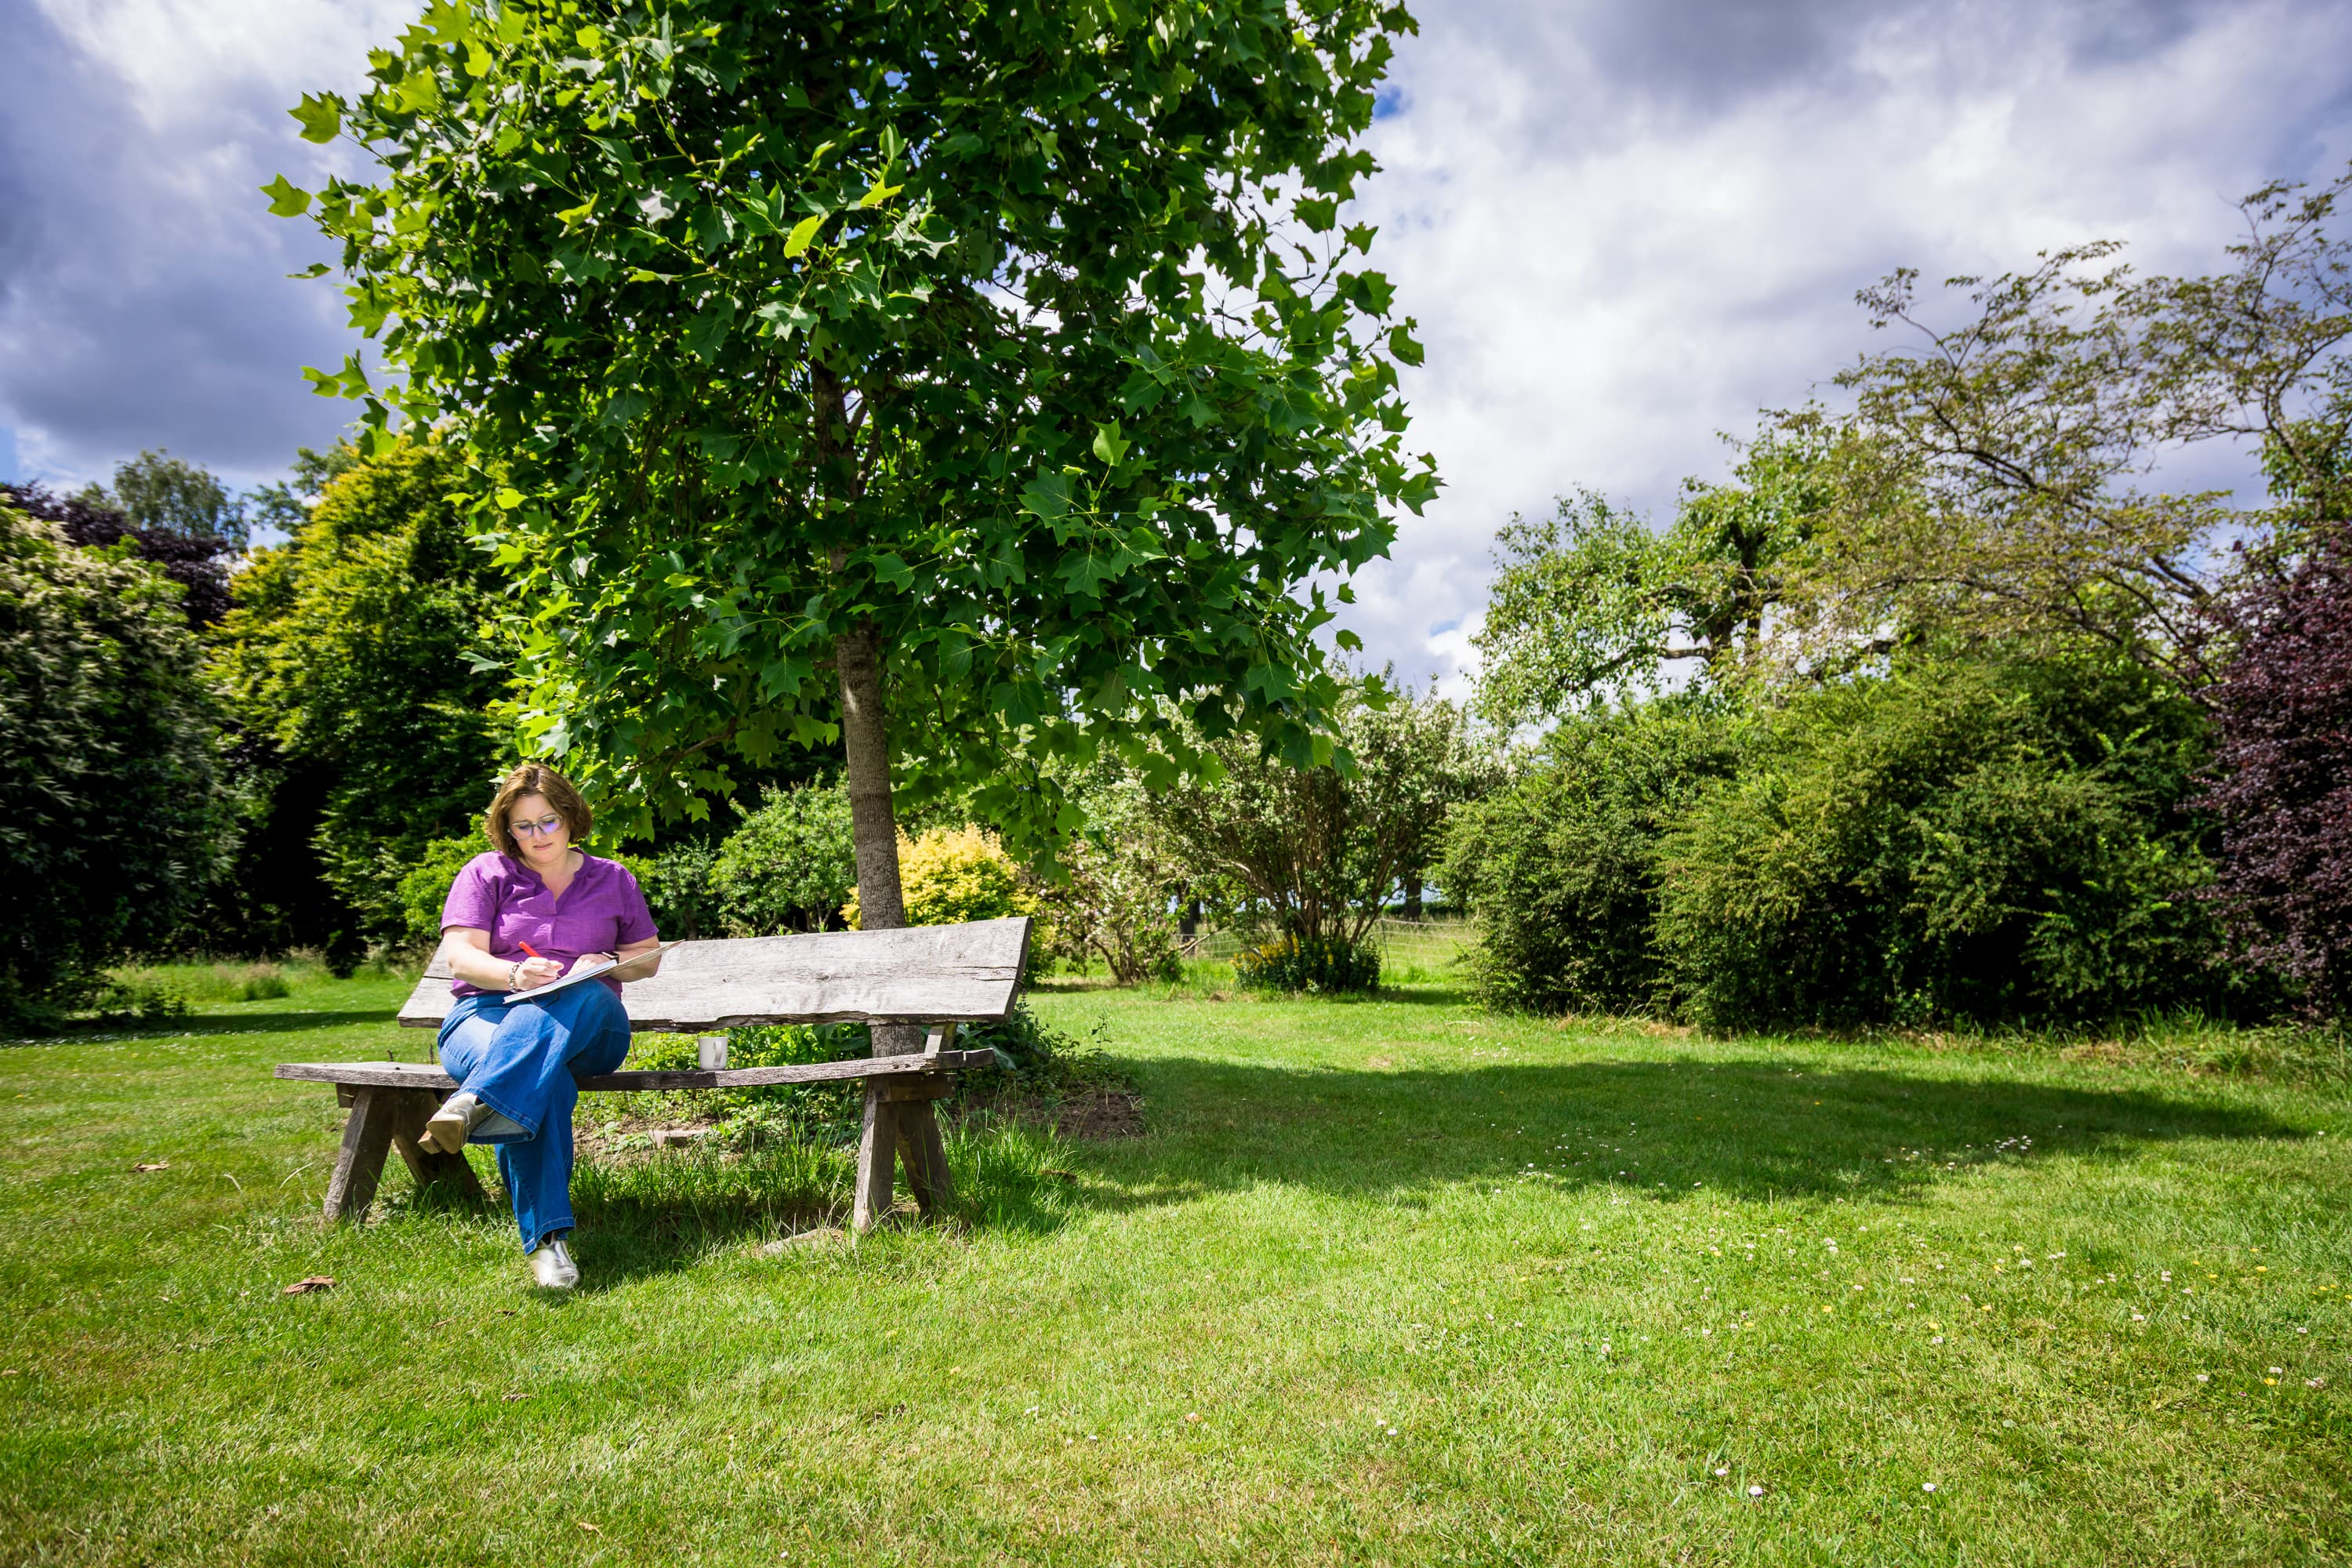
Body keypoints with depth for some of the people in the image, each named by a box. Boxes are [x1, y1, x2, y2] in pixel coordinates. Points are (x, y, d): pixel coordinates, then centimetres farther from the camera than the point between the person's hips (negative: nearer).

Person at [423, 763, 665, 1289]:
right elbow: (460, 955, -1)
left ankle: (474, 1106, -56)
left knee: (583, 997, -40)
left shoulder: (612, 879, 17)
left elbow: (648, 957, 19)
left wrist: (606, 964, -5)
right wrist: (514, 974, -23)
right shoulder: (485, 874, 12)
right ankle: (545, 1238, -44)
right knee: (544, 1081, -39)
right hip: (487, 1013, -1)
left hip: (586, 1027, 1)